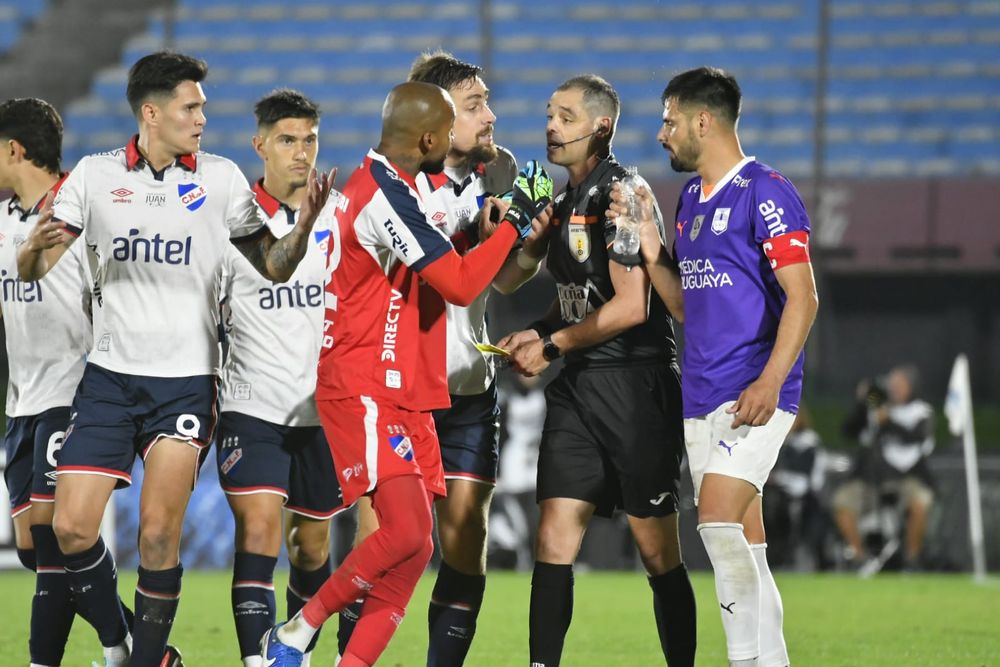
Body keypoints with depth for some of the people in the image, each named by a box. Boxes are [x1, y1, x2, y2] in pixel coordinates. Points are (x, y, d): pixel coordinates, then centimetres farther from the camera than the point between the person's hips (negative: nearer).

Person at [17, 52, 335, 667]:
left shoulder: (222, 179, 3)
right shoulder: (96, 176, 2)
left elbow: (273, 265, 9)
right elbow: (35, 269, 2)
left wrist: (303, 226, -11)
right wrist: (37, 246, -21)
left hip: (186, 379, -1)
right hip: (109, 377, 1)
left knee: (158, 533, -11)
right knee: (72, 528, -6)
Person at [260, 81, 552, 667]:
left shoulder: (382, 184, 16)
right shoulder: (386, 195, -17)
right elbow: (459, 285, -18)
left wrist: (487, 215, 22)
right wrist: (517, 219, -8)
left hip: (401, 394, 11)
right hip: (364, 391, -11)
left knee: (415, 549, 4)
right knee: (405, 531, -21)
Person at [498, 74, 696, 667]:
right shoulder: (566, 201, 15)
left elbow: (630, 307, -18)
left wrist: (552, 347, -10)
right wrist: (539, 331, 8)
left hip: (636, 384, -8)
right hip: (578, 386, 8)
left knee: (657, 551, -2)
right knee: (554, 538, 0)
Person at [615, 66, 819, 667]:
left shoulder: (766, 192, -9)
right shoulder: (691, 199, 16)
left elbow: (803, 298, -14)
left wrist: (770, 381, -24)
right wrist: (648, 244, 8)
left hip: (752, 395, -8)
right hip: (702, 395, 8)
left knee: (719, 519, -19)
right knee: (741, 542, 7)